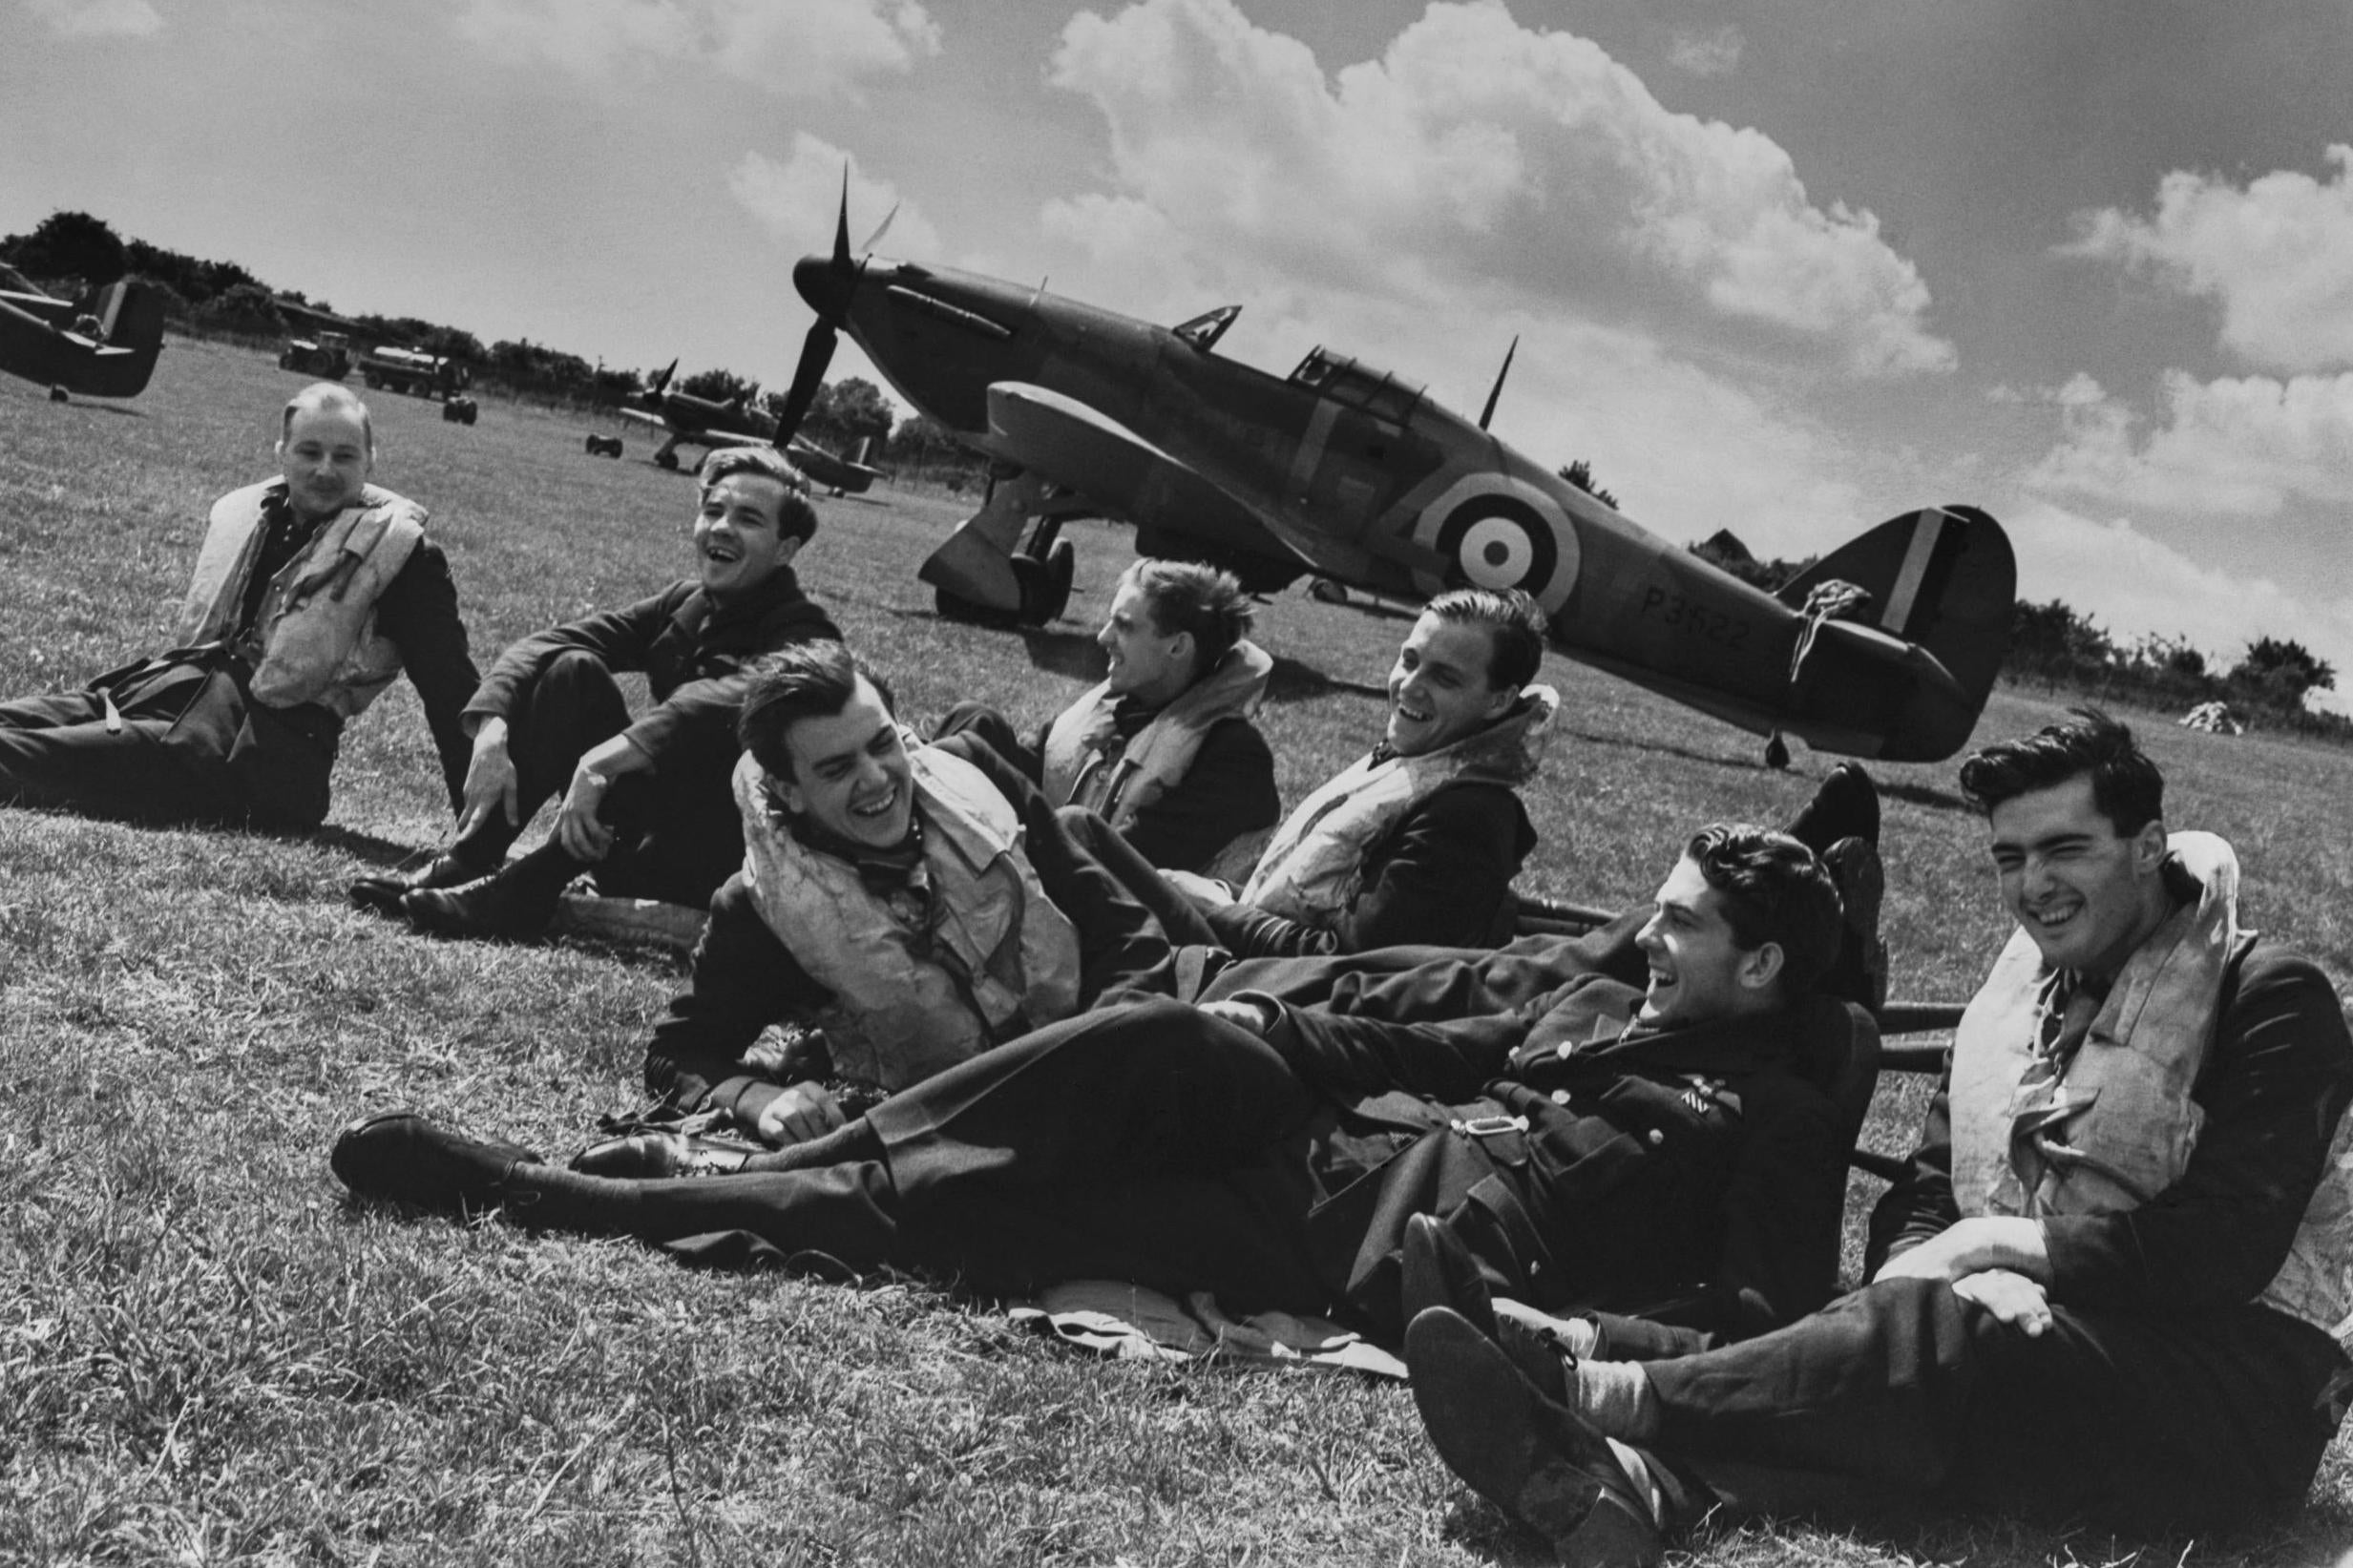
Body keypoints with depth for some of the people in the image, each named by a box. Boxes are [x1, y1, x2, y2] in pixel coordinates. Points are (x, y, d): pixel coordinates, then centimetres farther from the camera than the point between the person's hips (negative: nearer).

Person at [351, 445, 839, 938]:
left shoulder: (803, 635, -16)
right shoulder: (686, 602, 4)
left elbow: (729, 698, -39)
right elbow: (544, 642, -6)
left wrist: (602, 761, -48)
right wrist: (492, 733, -24)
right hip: (653, 831, 6)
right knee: (572, 667, -10)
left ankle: (525, 891, -26)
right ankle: (468, 861, -14)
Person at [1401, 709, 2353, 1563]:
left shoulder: (2269, 1000, -3)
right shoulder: (2015, 997, 18)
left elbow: (2227, 1246, -15)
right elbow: (1922, 1199, 10)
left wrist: (2004, 1242, -12)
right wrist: (1933, 1269, -13)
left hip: (2240, 1376, -5)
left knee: (1940, 1333, -32)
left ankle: (1599, 1393, -44)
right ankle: (1633, 1483, -56)